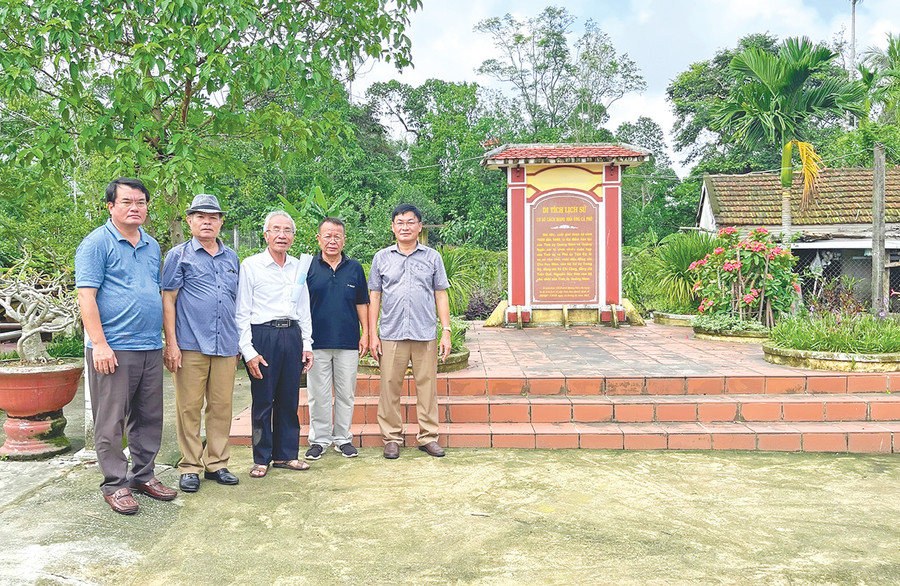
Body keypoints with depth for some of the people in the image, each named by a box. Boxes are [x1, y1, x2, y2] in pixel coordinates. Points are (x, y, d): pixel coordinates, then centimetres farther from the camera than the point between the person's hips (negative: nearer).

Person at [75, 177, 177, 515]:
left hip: (151, 348, 7)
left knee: (149, 418, 12)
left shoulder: (152, 246, 16)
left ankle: (143, 475, 25)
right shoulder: (97, 243, -4)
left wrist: (166, 339, 17)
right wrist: (99, 344, -17)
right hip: (113, 349, -6)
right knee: (111, 421, 2)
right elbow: (86, 297, -10)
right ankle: (115, 484, 13)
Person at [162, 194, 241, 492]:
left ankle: (216, 463, 19)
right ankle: (190, 467, 13)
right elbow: (168, 300, 0)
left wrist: (239, 342, 17)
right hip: (190, 344, -4)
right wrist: (171, 343, -7)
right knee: (189, 407, 1)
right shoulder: (179, 256, 4)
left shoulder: (231, 258, 16)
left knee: (222, 406, 7)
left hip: (225, 345, 4)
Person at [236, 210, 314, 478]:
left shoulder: (298, 267, 13)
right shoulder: (250, 265, -2)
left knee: (289, 399, 9)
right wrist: (248, 350, -10)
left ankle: (286, 454, 21)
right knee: (262, 400, 2)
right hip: (263, 335, -4)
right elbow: (242, 312, -4)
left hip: (292, 335, 5)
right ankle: (262, 458, 15)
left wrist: (307, 344, 12)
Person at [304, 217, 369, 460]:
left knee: (346, 394, 7)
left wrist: (365, 335, 5)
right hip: (317, 341, -1)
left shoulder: (355, 268, 7)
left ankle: (343, 438, 19)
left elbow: (362, 304, 11)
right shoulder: (308, 267, 3)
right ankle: (319, 439, 18)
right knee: (318, 394, 5)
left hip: (348, 342, 1)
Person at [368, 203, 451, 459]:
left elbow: (441, 296, 10)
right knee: (390, 387, 2)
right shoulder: (382, 258, 9)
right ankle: (391, 438, 15)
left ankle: (428, 437, 15)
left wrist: (446, 332, 3)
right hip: (391, 334, 0)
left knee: (427, 386, 3)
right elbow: (374, 297, 10)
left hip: (425, 335, 0)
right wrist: (372, 335, 4)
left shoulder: (432, 257, 9)